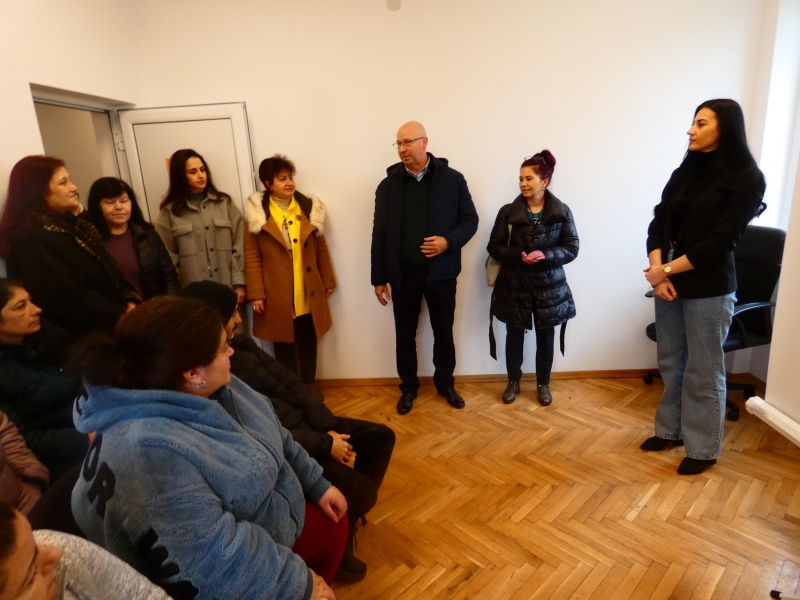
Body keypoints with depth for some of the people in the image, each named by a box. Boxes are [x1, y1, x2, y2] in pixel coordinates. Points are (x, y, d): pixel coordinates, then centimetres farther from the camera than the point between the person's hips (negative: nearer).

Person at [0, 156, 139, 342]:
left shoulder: (69, 223, 15)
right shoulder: (32, 239, -14)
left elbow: (108, 271, 14)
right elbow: (72, 299, -19)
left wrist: (129, 301, -2)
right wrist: (124, 317, -14)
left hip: (110, 323, 8)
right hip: (83, 336, -8)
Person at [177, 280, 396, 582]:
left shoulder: (241, 343, 1)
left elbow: (288, 382, 2)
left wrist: (327, 428, -5)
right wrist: (324, 445, -20)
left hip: (303, 424, 9)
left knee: (381, 436, 8)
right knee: (362, 489, -16)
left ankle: (344, 513, 27)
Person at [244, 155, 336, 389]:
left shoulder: (309, 207, 5)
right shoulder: (257, 213, -3)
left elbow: (321, 249, 9)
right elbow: (252, 257, -5)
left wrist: (328, 281, 9)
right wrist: (256, 294, -10)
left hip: (309, 294, 3)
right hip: (278, 296, -2)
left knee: (308, 346, 14)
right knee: (284, 348, 10)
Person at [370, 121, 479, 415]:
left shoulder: (452, 179, -3)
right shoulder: (388, 185, 1)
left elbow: (470, 220, 1)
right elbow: (379, 234, 2)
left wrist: (449, 241, -19)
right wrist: (379, 278, 1)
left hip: (441, 272, -1)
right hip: (402, 274, 1)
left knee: (444, 332, 13)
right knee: (404, 334, 12)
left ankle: (445, 384, 33)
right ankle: (408, 387, 31)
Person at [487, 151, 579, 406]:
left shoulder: (562, 212, -4)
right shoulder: (508, 212, -4)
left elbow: (572, 249, -3)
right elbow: (494, 246, -2)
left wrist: (546, 255, -21)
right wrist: (518, 255, -19)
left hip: (549, 286, 0)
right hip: (515, 286, 0)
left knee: (545, 337, 12)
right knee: (514, 336, 12)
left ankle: (543, 385, 32)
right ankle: (513, 382, 33)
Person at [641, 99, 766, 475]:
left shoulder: (746, 179, -6)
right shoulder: (685, 171, 10)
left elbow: (721, 241, -14)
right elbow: (658, 223, 3)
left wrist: (667, 270, -15)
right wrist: (657, 269, -11)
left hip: (708, 289, -5)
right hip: (668, 283, 5)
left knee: (703, 372, 5)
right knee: (671, 363, 14)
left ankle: (703, 448, 21)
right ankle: (670, 430, 31)